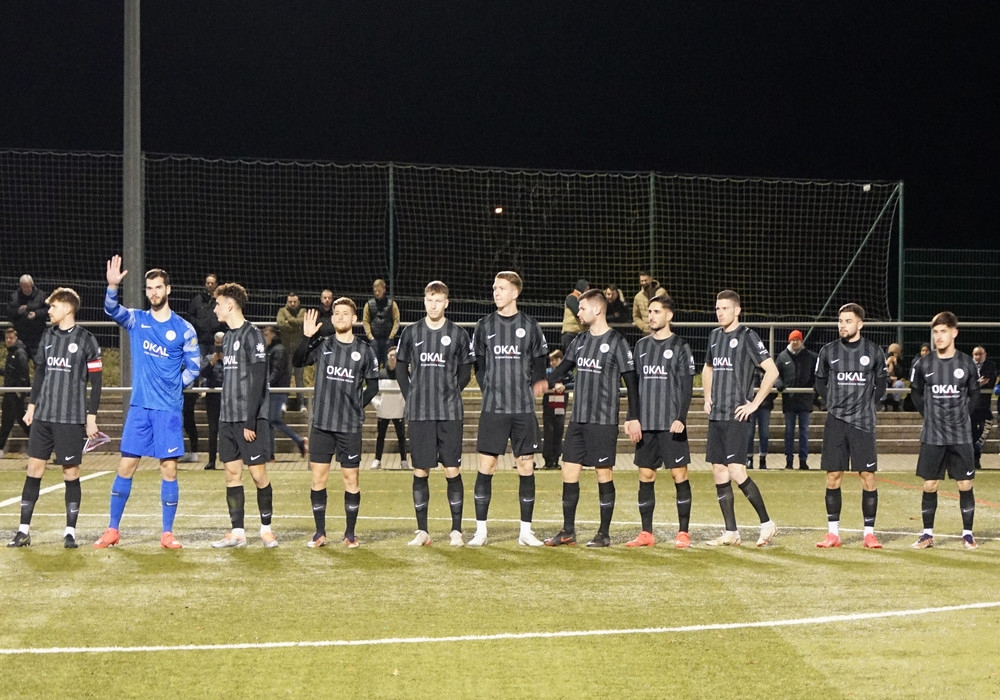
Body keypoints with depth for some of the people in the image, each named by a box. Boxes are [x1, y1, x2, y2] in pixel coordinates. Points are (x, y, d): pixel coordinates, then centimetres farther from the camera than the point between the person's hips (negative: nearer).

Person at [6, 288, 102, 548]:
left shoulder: (86, 339, -5)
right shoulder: (48, 336, 11)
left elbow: (96, 381, -5)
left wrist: (92, 417, -8)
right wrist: (32, 405, 15)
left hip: (71, 419, -5)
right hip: (43, 416, 5)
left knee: (71, 472, 0)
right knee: (34, 468, 3)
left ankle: (70, 532, 8)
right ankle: (24, 531, 7)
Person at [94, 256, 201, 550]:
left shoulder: (184, 329, 1)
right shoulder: (136, 320, 5)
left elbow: (194, 366, 7)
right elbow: (112, 310, -14)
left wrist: (176, 386, -3)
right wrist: (112, 286, -31)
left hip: (169, 408, -1)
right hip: (139, 406, 2)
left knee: (169, 468, -2)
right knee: (126, 465, 2)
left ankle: (168, 533, 6)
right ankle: (112, 530, 10)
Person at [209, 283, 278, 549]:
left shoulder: (252, 335, -10)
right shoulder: (228, 336, 15)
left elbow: (258, 381, -15)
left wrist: (250, 421, -19)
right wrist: (225, 416, 13)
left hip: (250, 419, -8)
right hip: (228, 418, 8)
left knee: (258, 473, -3)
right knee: (232, 473, 6)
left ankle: (266, 529, 9)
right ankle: (237, 532, 10)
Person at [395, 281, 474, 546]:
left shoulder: (458, 334, 3)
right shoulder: (411, 332, 6)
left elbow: (466, 371, 10)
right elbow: (401, 367, 14)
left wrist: (451, 392, 2)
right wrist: (411, 395, 6)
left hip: (450, 414, -1)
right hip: (419, 414, 1)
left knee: (452, 471, -2)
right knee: (420, 471, 3)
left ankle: (456, 530, 6)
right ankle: (422, 530, 10)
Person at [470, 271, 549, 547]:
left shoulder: (530, 326, 3)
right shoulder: (484, 326, 5)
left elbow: (539, 366, 9)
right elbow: (478, 365, 10)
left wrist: (532, 388, -1)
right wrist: (491, 391, 1)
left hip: (523, 409, 0)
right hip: (492, 409, 0)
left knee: (526, 467, 2)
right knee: (486, 466, -1)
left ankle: (526, 531, 10)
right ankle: (480, 530, 6)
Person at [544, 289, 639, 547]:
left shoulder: (616, 342, -6)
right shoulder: (580, 341, 12)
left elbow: (631, 381, -6)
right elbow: (563, 369, 17)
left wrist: (633, 417, -9)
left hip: (604, 420, -6)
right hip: (578, 418, 6)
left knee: (604, 473, 0)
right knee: (569, 470, 5)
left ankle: (604, 533, 8)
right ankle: (568, 531, 13)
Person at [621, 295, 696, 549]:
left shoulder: (679, 347, -1)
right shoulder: (641, 345, 13)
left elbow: (687, 387, -5)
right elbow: (635, 383, 14)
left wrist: (681, 418, -15)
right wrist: (633, 418, 6)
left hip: (671, 424, -5)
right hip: (645, 424, 5)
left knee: (679, 474, -3)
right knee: (645, 475, 5)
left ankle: (683, 532, 3)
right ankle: (646, 533, 11)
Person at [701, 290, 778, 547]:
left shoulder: (747, 336, -7)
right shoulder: (715, 336, 14)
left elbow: (772, 371, -12)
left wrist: (754, 404, -12)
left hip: (736, 416, -7)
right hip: (716, 416, 7)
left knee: (736, 472, -14)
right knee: (719, 473, 6)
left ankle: (767, 523, -1)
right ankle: (731, 533, 12)